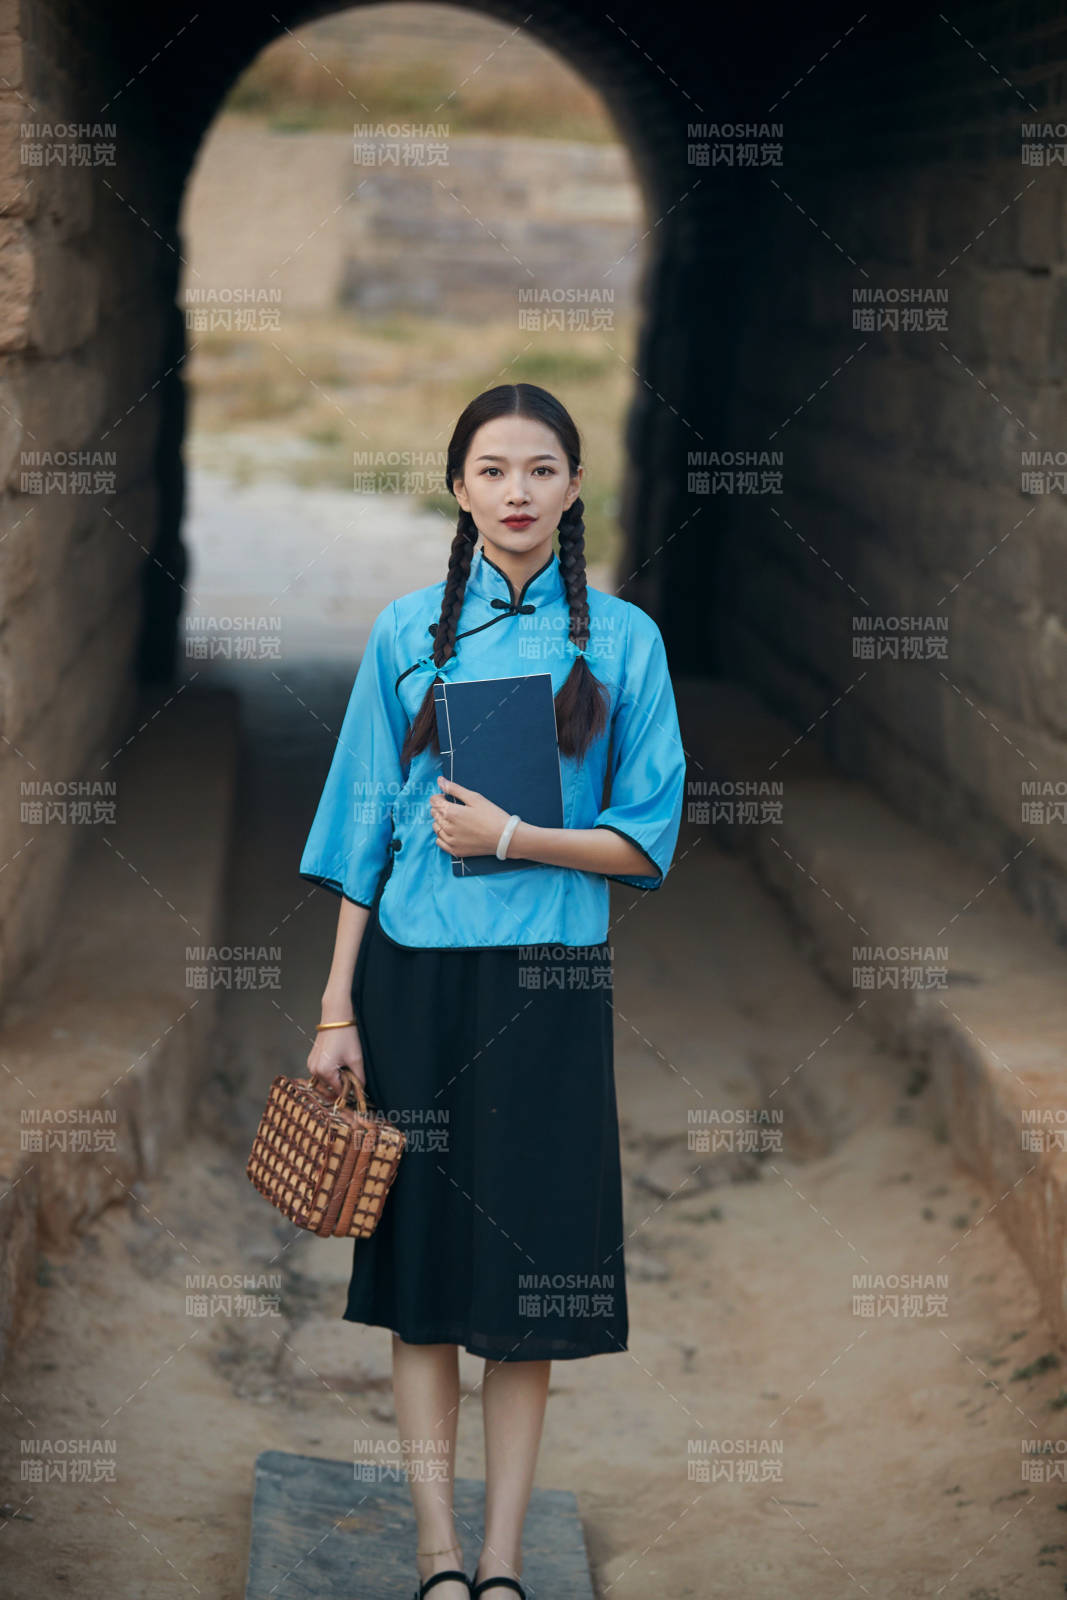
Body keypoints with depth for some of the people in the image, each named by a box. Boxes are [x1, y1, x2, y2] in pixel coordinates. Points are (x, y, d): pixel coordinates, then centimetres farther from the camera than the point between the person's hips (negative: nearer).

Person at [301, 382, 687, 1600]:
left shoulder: (622, 638, 3)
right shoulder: (409, 631, 5)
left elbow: (648, 839, 1)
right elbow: (365, 830, 4)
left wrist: (514, 840, -14)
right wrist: (337, 1010, 0)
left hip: (546, 989, -1)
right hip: (415, 977, 1)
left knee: (529, 1269, 2)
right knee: (420, 1267, 3)